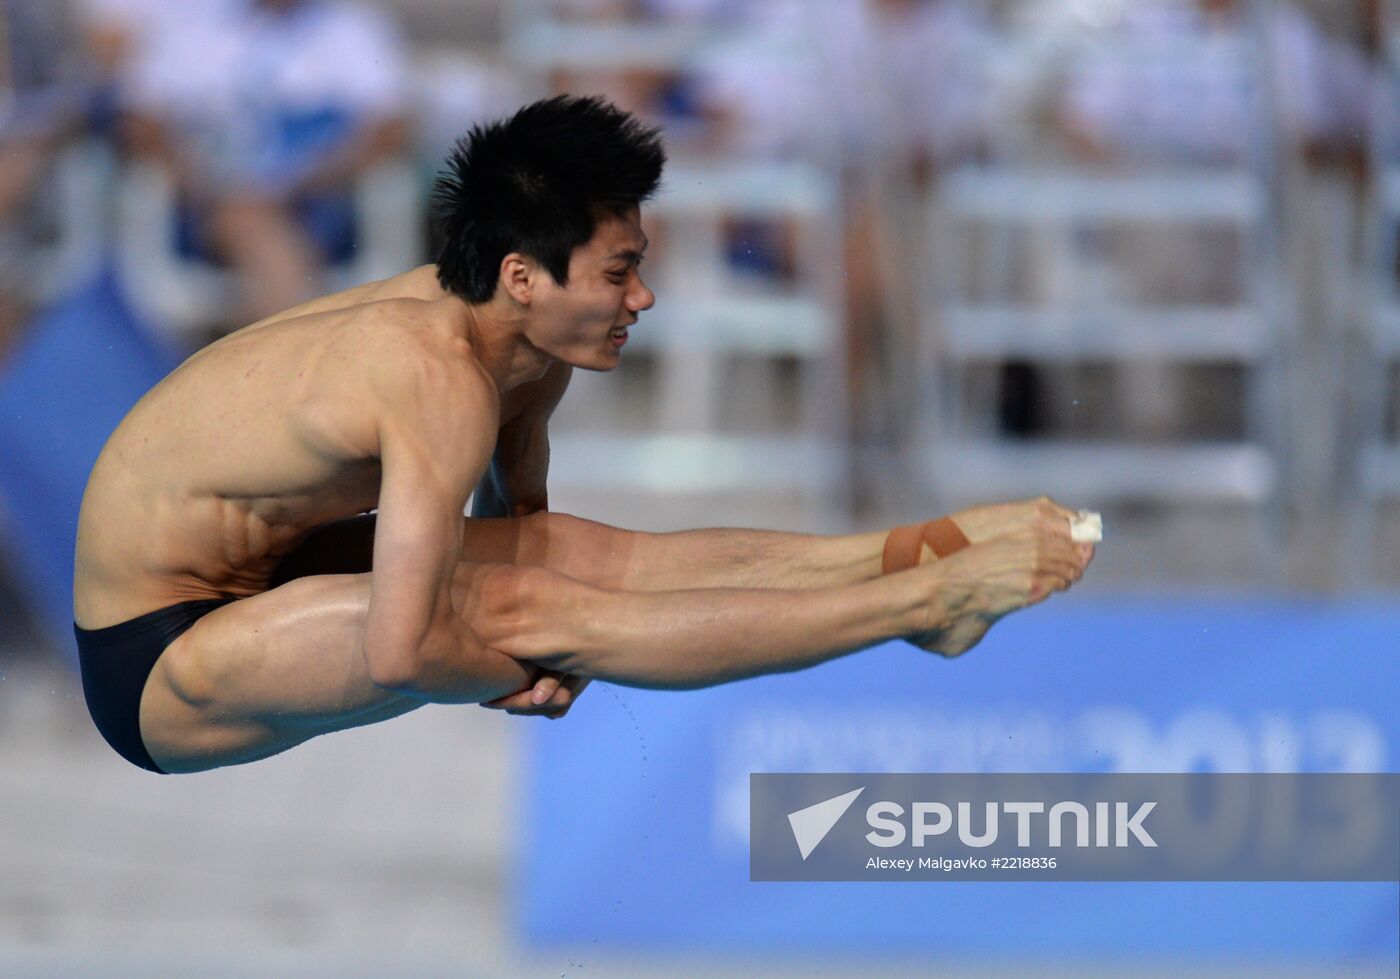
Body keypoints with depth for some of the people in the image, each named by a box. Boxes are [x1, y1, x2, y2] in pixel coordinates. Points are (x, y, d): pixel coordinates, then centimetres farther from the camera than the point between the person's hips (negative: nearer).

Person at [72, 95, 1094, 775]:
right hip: (155, 669, -9)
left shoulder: (510, 334, -2)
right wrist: (511, 677, -15)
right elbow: (401, 654, -34)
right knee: (523, 612, -22)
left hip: (253, 580, 9)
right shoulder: (445, 381, -30)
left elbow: (515, 523, 15)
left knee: (583, 555, -6)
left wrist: (546, 649, -3)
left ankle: (921, 554, -8)